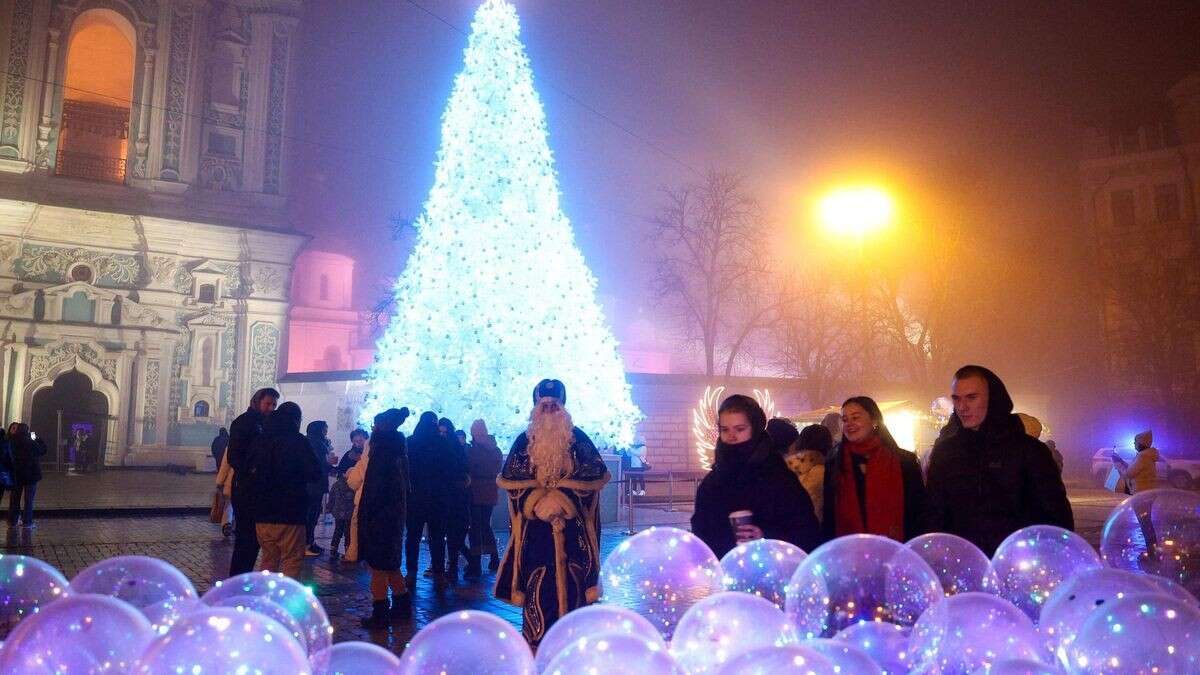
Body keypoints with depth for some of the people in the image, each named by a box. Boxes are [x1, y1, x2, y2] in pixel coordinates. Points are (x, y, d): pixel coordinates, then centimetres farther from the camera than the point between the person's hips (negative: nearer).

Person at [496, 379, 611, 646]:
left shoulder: (577, 438, 6)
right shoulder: (525, 439, 8)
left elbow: (595, 473, -4)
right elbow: (510, 478, 1)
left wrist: (563, 495, -13)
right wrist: (537, 499, -12)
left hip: (571, 522, 0)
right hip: (535, 523, 1)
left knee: (571, 573, -2)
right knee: (536, 576, -3)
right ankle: (536, 636, 6)